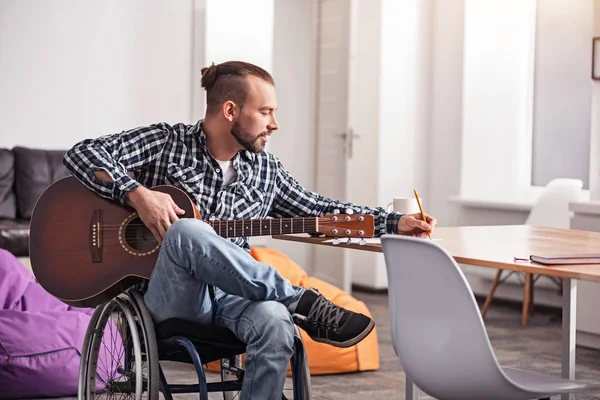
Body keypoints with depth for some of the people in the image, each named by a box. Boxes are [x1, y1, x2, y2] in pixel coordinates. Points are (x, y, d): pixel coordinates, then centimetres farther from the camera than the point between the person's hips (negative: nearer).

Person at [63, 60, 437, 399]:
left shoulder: (264, 169, 14)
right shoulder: (165, 143, 0)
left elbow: (318, 210, 21)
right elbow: (83, 153, -8)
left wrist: (396, 223, 14)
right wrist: (137, 193, -22)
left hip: (231, 296, 4)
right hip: (170, 299, -3)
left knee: (275, 323, -34)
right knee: (186, 231, -37)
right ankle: (302, 303, -30)